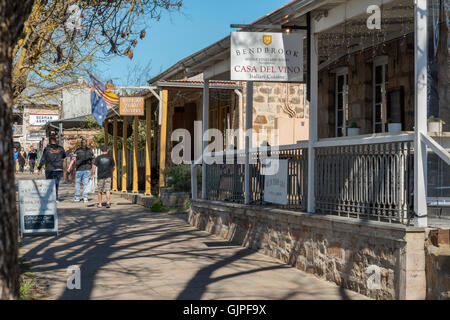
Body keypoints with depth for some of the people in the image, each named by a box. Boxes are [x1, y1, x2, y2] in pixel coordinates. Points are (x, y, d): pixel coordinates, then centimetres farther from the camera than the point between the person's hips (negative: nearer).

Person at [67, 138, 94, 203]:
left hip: (79, 169, -1)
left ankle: (77, 197, 10)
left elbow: (73, 159, -10)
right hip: (87, 169, 1)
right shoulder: (90, 150, 5)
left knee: (77, 183, 11)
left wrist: (69, 167, -15)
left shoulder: (77, 150, 0)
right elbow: (92, 160, 8)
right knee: (86, 184, 2)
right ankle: (85, 198, -2)